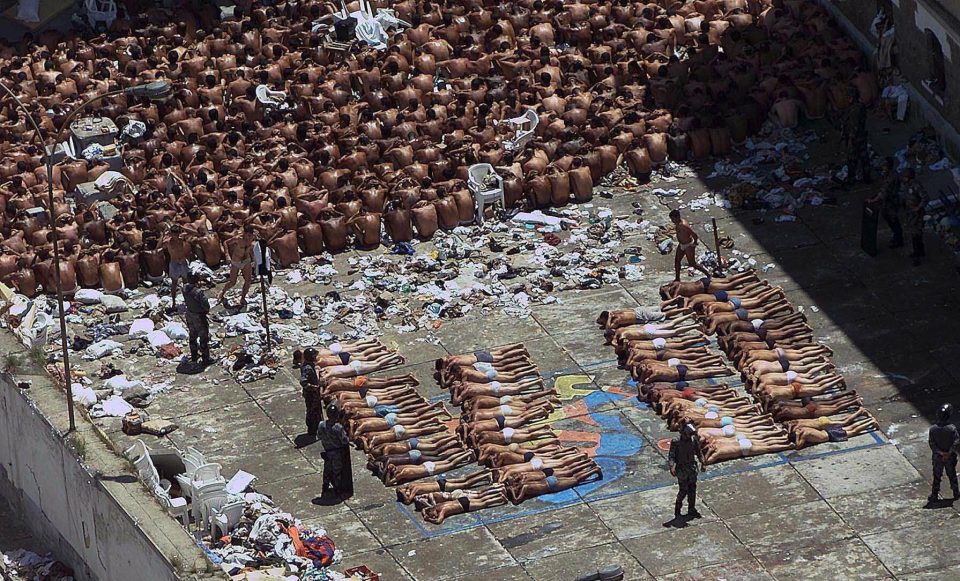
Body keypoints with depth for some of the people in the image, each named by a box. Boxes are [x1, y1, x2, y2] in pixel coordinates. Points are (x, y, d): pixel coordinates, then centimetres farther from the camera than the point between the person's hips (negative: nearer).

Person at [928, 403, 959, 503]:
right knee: (952, 475, 18)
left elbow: (932, 444, -16)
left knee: (937, 476, 14)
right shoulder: (952, 428, -20)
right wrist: (949, 453, -14)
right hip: (950, 457, 0)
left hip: (937, 457, 0)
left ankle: (934, 495, 20)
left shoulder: (933, 429, -16)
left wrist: (941, 453, -12)